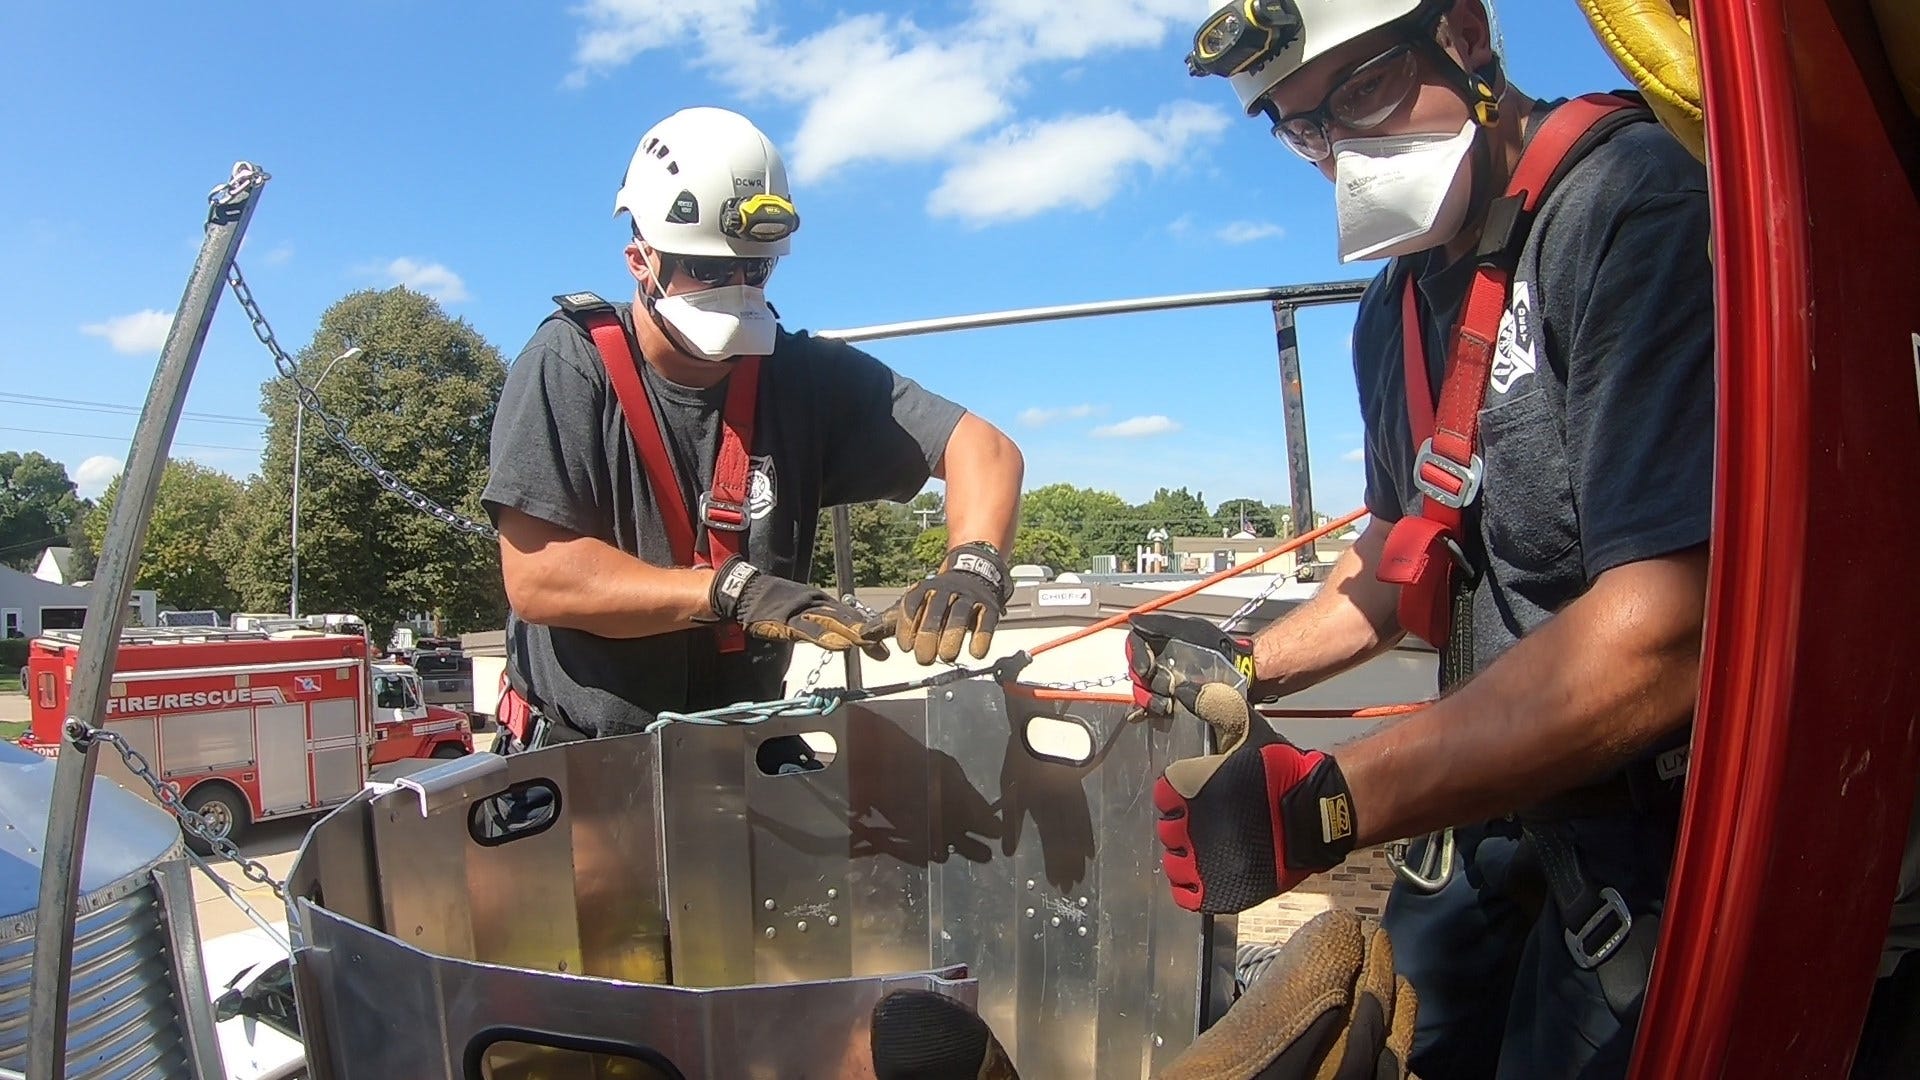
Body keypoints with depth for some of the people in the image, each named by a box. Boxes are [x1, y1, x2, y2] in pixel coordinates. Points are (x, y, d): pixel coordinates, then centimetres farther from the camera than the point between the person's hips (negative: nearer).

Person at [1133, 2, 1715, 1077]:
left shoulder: (1629, 204, -20)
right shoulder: (1398, 306, 7)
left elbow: (1665, 633, -30)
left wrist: (1322, 804, -31)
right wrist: (1249, 667, 7)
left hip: (1663, 837, -7)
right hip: (1508, 832, 7)